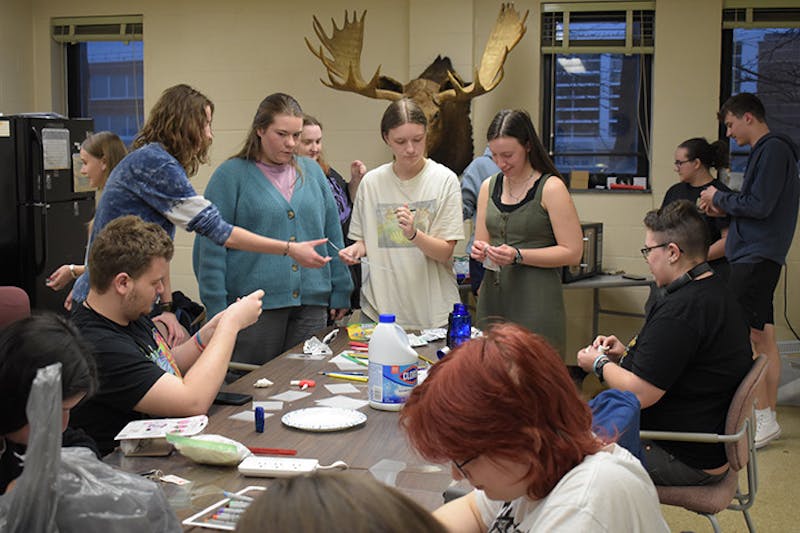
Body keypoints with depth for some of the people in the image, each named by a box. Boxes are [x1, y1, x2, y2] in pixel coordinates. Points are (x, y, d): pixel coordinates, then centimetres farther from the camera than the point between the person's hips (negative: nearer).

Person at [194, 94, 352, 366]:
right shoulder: (231, 175, -2)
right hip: (256, 307, -4)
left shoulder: (312, 172, 12)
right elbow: (211, 245, -5)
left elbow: (332, 234, 15)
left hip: (311, 303, 4)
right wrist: (217, 308, -11)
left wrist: (340, 292, 11)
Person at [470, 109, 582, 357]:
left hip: (536, 302, -5)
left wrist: (518, 256, -16)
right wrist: (479, 251, -4)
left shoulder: (551, 188, -5)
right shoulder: (488, 187, 13)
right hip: (492, 299, 5)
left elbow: (572, 252, -9)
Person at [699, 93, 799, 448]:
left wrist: (720, 198, -6)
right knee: (763, 337, 12)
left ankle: (763, 418, -8)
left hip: (756, 256, -11)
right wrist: (724, 208, 9)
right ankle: (767, 418, 18)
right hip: (759, 255, 11)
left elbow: (760, 206, -19)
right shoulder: (770, 150, 19)